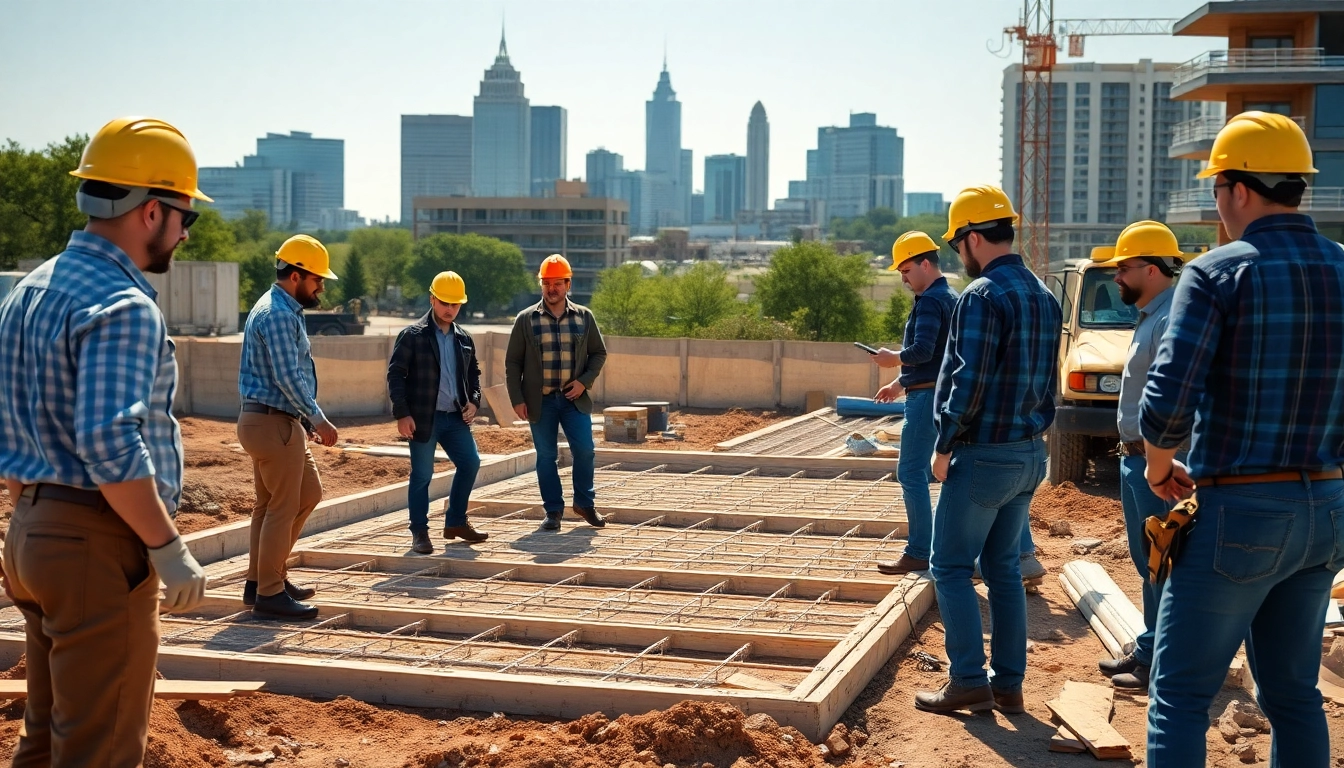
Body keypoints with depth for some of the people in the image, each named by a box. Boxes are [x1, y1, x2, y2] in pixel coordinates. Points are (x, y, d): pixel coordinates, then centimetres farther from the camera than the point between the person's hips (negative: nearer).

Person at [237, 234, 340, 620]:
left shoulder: (281, 309, 16)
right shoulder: (279, 315, -17)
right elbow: (289, 379, -22)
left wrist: (307, 420, 16)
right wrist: (318, 419, -15)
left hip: (278, 421, 10)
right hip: (272, 423, -10)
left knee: (308, 494, 16)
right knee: (282, 508, -2)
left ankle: (263, 577, 22)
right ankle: (269, 594, 7)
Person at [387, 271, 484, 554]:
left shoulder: (464, 339, 11)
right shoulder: (412, 335, -7)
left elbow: (473, 373, 22)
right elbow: (395, 374, -9)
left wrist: (473, 400, 4)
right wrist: (402, 414, -15)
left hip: (455, 416, 6)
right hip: (423, 417, -5)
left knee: (470, 463, 4)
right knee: (422, 474, 1)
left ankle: (455, 522, 20)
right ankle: (419, 532, 12)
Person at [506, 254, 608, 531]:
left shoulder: (584, 317, 4)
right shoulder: (526, 319, 1)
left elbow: (598, 353, 11)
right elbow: (513, 362, 2)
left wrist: (584, 381, -5)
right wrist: (517, 399, -5)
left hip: (574, 398, 1)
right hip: (540, 401, -1)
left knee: (584, 450, -7)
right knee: (546, 456, 4)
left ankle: (585, 503, 13)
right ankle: (553, 511, 14)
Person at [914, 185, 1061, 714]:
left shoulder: (982, 296, -17)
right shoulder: (1043, 297, 11)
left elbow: (968, 383, -21)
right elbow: (1045, 381, 15)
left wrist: (945, 447, -10)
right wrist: (1033, 432, 18)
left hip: (984, 456, -8)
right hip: (1029, 454, 8)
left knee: (950, 567, 2)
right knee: (1004, 568, 13)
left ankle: (969, 682, 3)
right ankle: (1009, 684, 17)